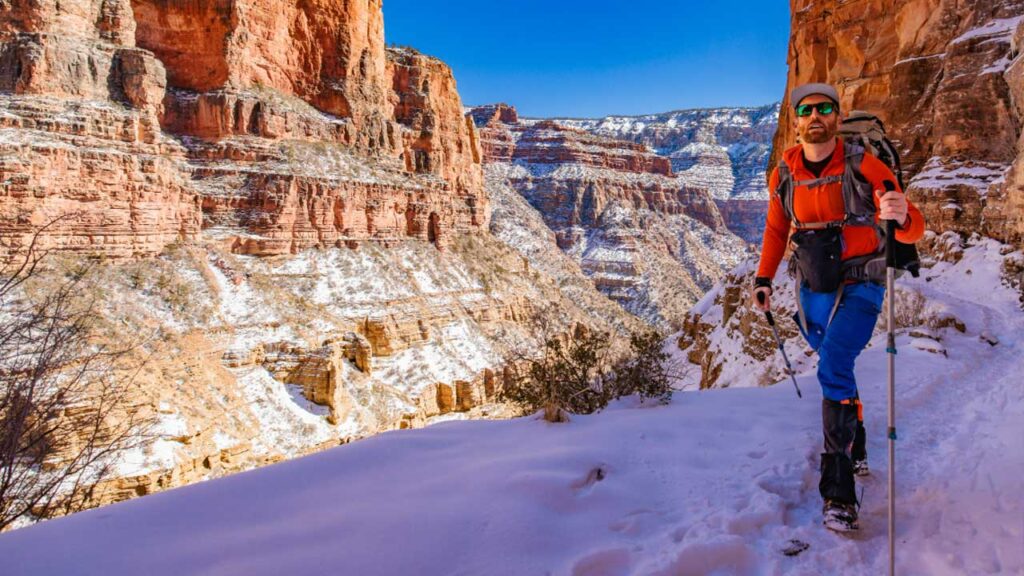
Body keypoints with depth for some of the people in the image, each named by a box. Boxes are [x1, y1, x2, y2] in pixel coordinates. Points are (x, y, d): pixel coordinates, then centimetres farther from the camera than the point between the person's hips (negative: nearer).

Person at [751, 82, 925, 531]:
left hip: (858, 289, -5)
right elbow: (777, 228, 15)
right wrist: (764, 279, 7)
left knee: (834, 369, -21)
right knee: (835, 372, 16)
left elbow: (912, 231, -14)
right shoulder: (783, 174, 1)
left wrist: (902, 217, -38)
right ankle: (854, 451, 37)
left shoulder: (863, 166, -11)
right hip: (812, 291, 5)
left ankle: (838, 487, -16)